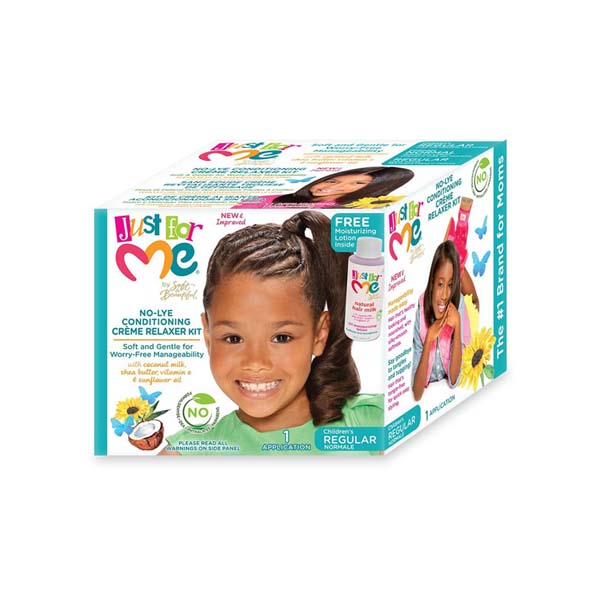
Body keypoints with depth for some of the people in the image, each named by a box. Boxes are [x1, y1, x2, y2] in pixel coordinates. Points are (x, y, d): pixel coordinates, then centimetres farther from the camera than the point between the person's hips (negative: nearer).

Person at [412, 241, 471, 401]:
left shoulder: (459, 305, -13)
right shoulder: (419, 310, -18)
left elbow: (453, 380, -14)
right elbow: (416, 394, -19)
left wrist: (457, 325, -24)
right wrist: (429, 338, -30)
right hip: (425, 393, -1)